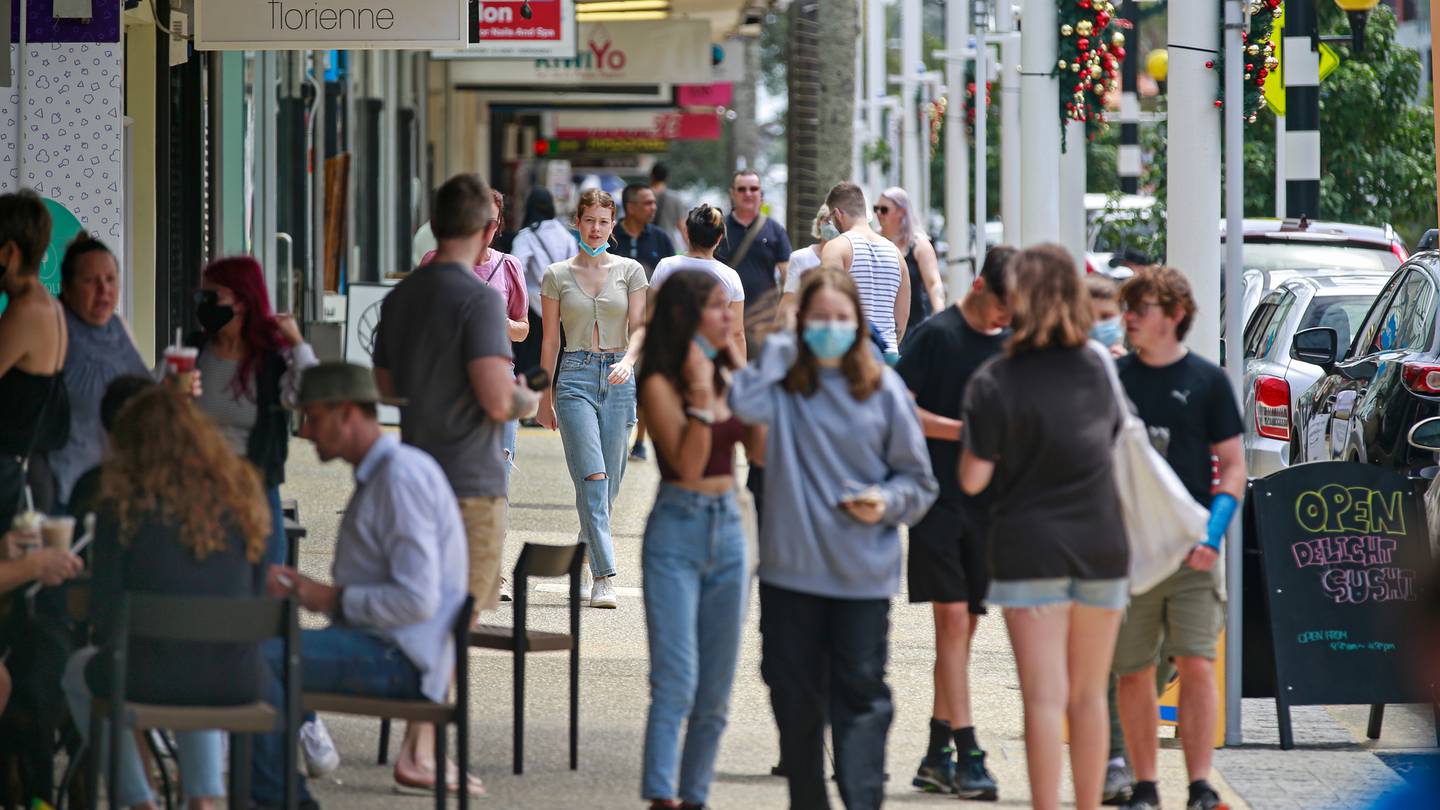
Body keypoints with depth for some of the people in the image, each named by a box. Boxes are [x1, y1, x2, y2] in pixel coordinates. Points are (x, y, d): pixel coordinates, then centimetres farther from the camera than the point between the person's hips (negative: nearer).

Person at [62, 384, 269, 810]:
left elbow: (105, 617, -4)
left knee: (79, 671, 32)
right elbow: (257, 600, 10)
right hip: (237, 683, 3)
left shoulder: (126, 504, -5)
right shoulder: (242, 494, 4)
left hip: (150, 678, -3)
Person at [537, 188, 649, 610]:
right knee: (592, 477, -15)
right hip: (575, 377, -2)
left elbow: (639, 327, 1)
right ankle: (604, 576, -19)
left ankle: (582, 559, 25)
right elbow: (550, 341, 9)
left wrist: (628, 360, -19)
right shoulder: (557, 275, 6)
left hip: (618, 380, 2)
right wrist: (545, 396, 9)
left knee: (608, 484, 4)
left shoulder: (630, 271, 8)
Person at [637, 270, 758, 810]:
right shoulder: (660, 385, -8)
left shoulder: (729, 376, 9)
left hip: (728, 529, 6)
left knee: (716, 691, 9)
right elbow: (688, 463, -17)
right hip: (678, 528, -6)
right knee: (676, 683, -15)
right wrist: (701, 394, -22)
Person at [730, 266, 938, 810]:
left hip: (863, 575, -1)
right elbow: (745, 404, -22)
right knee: (794, 696, 9)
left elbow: (918, 479, 10)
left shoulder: (883, 389, 4)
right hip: (791, 566, 1)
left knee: (861, 694, -5)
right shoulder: (785, 384, 2)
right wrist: (782, 346, -10)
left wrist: (888, 502, -11)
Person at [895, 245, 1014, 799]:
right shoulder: (938, 334, -6)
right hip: (940, 498, -6)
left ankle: (937, 755, 14)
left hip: (989, 502, 6)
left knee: (964, 626, 8)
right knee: (953, 618, -10)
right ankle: (967, 754, -13)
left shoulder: (1010, 344, 11)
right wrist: (964, 431, -16)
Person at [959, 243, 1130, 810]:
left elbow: (973, 480, -10)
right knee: (1089, 695, 14)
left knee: (1045, 698, -6)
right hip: (1101, 547, 4)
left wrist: (972, 441, 8)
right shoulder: (1096, 368, 5)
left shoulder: (995, 382, -10)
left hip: (1030, 548, -4)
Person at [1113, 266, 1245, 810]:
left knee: (1196, 664, -10)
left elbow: (1232, 465, 3)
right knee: (1133, 672, 4)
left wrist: (1213, 533, -10)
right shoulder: (1112, 378, 8)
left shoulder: (1206, 380, 3)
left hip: (1191, 549, -2)